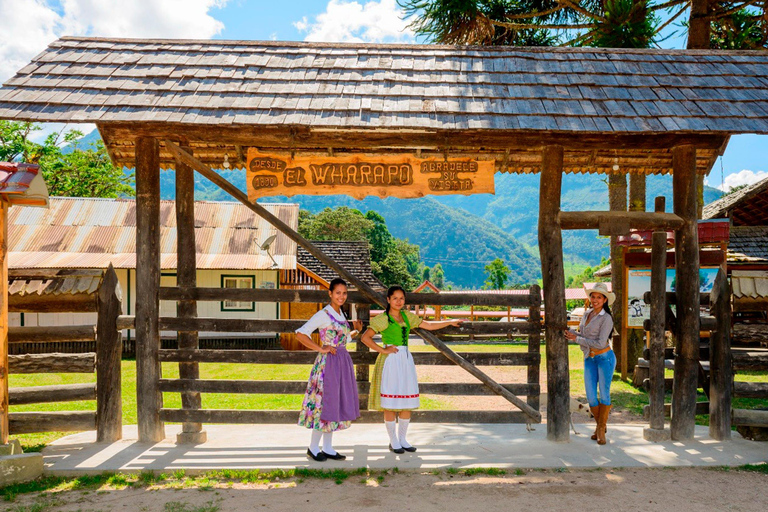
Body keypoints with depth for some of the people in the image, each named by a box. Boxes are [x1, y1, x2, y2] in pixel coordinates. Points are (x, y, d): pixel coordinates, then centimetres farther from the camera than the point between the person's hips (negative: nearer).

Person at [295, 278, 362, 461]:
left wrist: (354, 328, 13)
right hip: (328, 363, -8)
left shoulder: (342, 314, 12)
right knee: (324, 402, -2)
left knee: (336, 403, 11)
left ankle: (327, 448, 21)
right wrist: (321, 349, -18)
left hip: (343, 362, 8)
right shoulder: (323, 314, -12)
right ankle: (313, 448, 13)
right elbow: (300, 334, -19)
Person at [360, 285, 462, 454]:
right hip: (391, 362, -6)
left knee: (408, 402, 8)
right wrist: (382, 350, -12)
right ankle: (393, 441, 13)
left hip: (406, 360, 6)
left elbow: (428, 325, 18)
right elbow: (365, 337, -9)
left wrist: (449, 322, 13)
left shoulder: (407, 316, 12)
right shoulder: (382, 319, -5)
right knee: (390, 404, -1)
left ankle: (403, 439, 23)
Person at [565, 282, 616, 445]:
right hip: (589, 359, 5)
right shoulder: (587, 314, 10)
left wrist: (576, 338, -13)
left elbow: (600, 343, -17)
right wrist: (570, 333, 2)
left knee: (604, 394, 1)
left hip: (605, 358, -5)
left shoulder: (606, 318, -10)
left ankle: (601, 428, 15)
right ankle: (600, 425, 23)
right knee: (591, 396, 3)